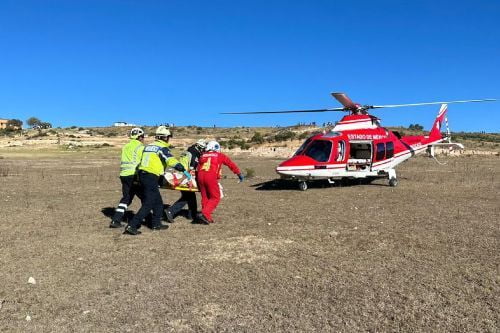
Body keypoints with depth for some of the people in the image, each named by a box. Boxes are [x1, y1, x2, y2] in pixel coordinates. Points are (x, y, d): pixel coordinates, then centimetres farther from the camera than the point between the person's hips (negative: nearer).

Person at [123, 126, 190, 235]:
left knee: (158, 202, 18)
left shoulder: (148, 146, 18)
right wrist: (184, 170, -20)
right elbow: (171, 160, -20)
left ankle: (156, 223, 25)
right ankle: (131, 226, -9)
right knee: (148, 204, -5)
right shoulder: (162, 148, -6)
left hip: (142, 174, 9)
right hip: (151, 177, -9)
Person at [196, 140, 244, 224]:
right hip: (211, 177, -5)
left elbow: (198, 168, 19)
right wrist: (239, 174, 28)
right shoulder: (219, 155, 15)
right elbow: (231, 164, 19)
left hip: (200, 176, 5)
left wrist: (198, 179, 27)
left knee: (205, 197, 15)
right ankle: (204, 214, -12)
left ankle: (207, 217, 15)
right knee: (215, 198, 3)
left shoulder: (203, 156, 23)